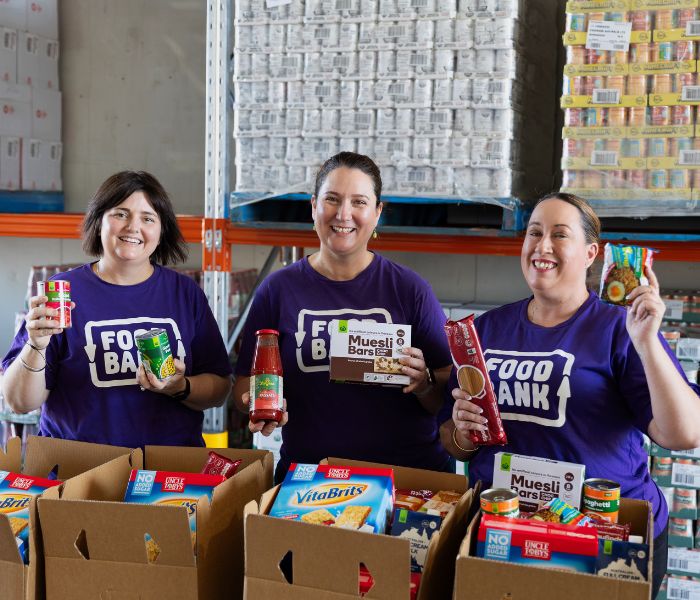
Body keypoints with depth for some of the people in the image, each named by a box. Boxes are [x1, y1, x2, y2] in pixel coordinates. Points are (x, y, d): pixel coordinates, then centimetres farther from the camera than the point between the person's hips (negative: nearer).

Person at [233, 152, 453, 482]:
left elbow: (450, 399, 6)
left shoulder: (409, 289, 4)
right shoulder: (279, 289, 6)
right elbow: (245, 382, 10)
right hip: (307, 476, 1)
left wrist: (424, 383, -14)